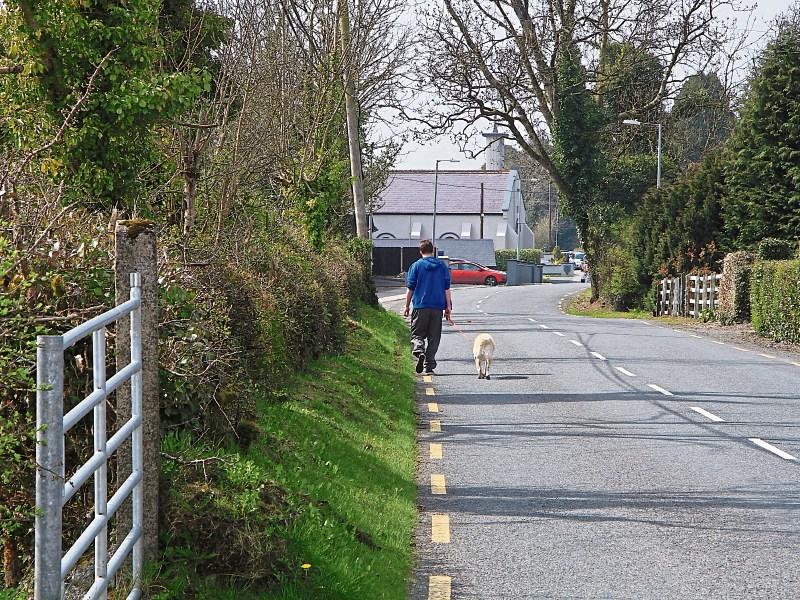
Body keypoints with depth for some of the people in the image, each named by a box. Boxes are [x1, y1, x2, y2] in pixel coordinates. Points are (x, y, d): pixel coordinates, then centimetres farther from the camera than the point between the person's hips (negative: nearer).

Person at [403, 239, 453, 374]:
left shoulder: (416, 266, -1)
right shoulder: (442, 266, 6)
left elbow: (410, 289, 1)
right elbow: (447, 289, 5)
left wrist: (407, 307, 11)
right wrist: (448, 309, 9)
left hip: (420, 306, -2)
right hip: (438, 307, 2)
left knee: (417, 334, 5)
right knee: (434, 337, 9)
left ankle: (419, 351, -24)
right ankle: (429, 365, 7)